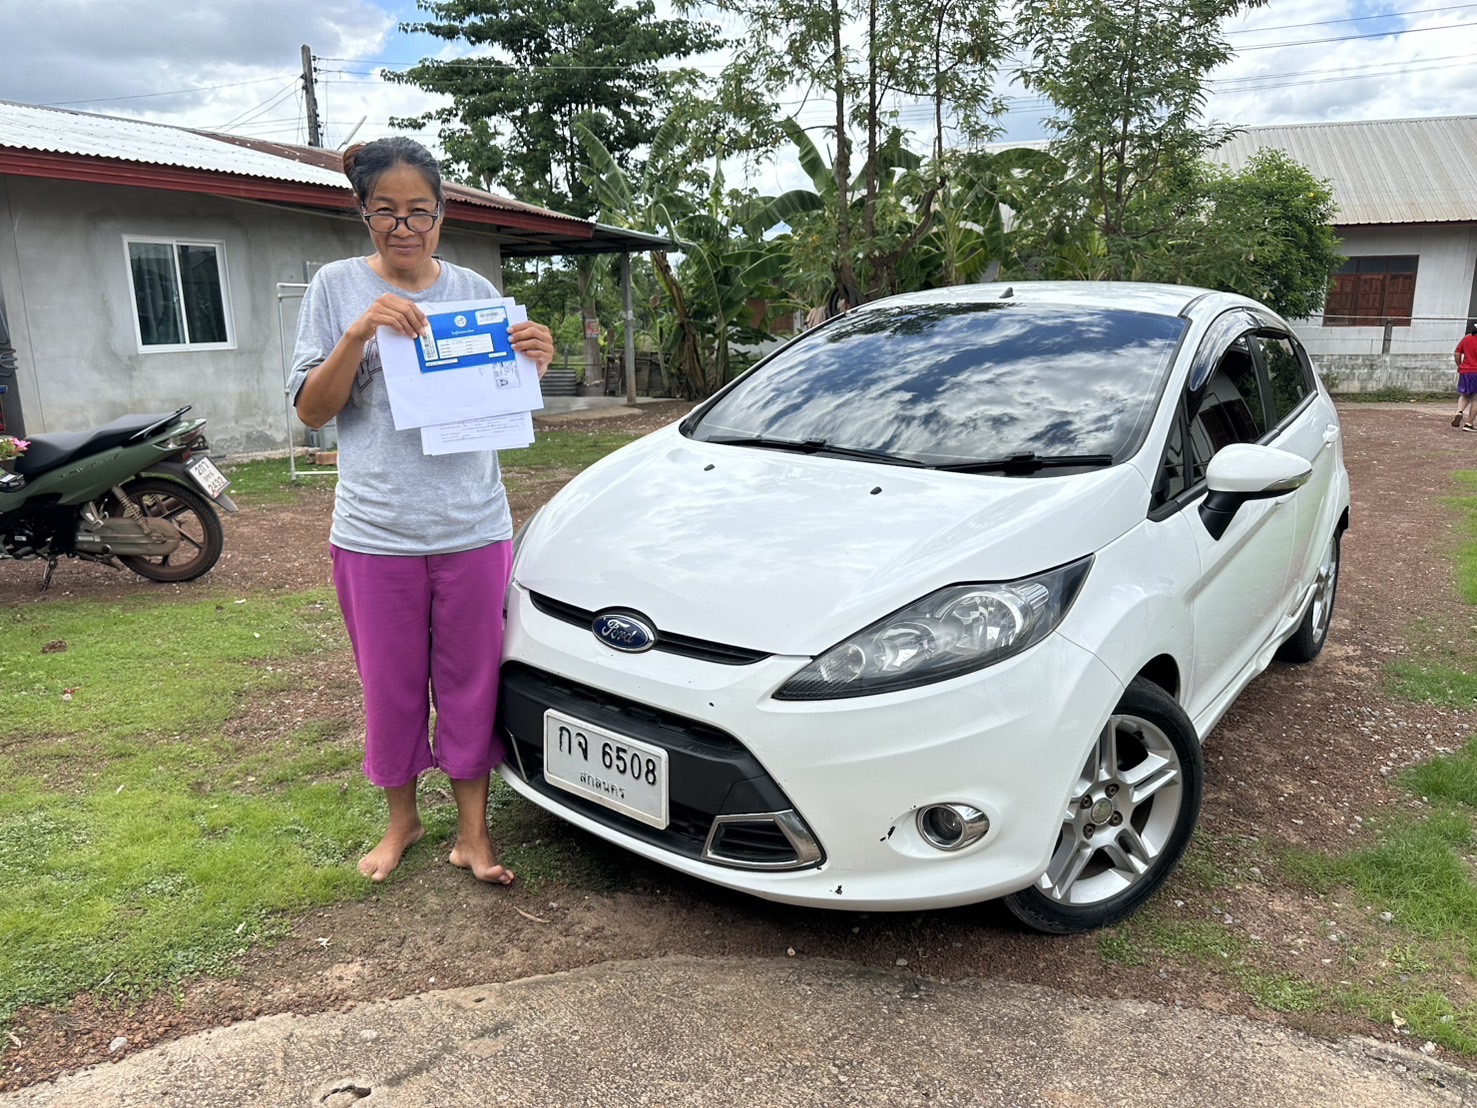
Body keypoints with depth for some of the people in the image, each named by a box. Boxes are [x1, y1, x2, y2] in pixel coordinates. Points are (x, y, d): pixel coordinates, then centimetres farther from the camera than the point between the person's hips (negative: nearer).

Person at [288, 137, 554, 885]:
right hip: (375, 534, -1)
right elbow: (310, 410, -2)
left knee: (470, 681, 7)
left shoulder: (475, 290, 8)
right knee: (391, 684, 12)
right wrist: (358, 334, -17)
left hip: (473, 528, 1)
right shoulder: (337, 286, 3)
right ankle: (402, 819, 33)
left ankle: (473, 831, 22)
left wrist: (531, 367, -10)